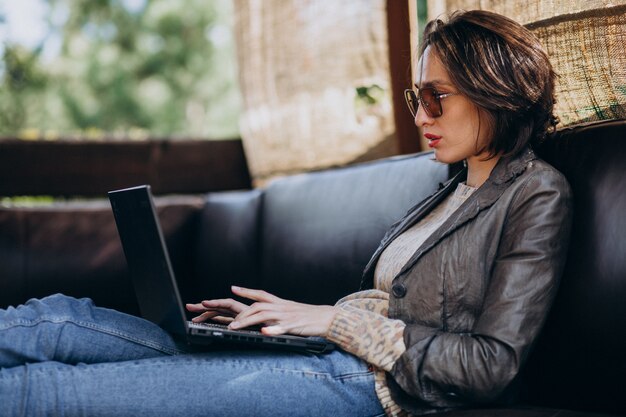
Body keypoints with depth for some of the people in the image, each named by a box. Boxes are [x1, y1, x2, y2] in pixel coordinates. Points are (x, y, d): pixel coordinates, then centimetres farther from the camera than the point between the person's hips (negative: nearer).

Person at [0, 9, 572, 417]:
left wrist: (341, 321, -12)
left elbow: (492, 365, -12)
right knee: (58, 319, -5)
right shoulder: (455, 191, 24)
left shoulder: (536, 194, -3)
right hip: (330, 364, 8)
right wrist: (293, 315, 9)